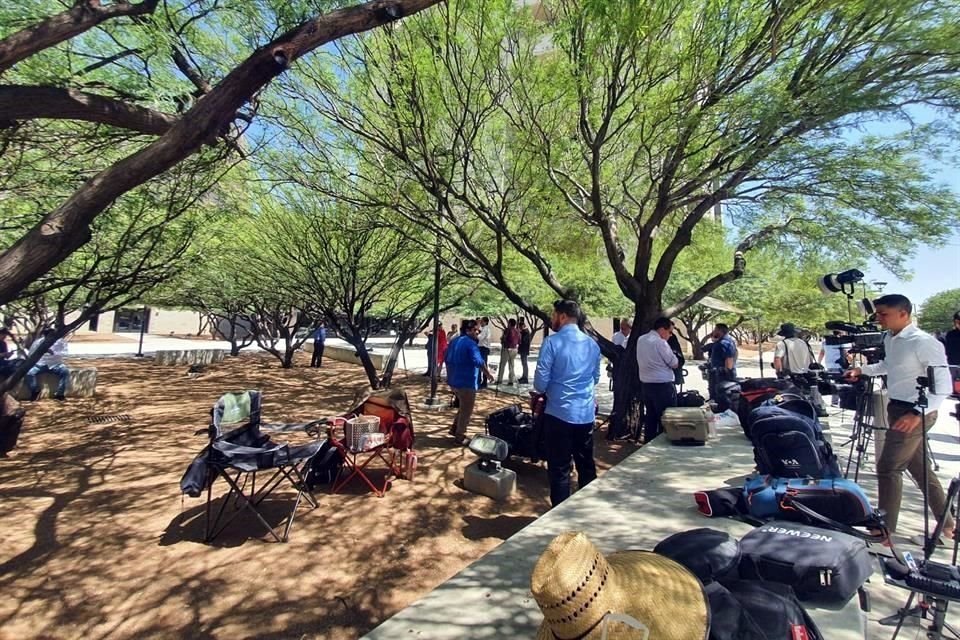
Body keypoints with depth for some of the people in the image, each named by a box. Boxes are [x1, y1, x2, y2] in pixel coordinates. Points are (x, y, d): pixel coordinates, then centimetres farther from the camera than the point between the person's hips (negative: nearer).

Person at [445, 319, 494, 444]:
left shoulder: (454, 341, 11)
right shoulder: (470, 343, -17)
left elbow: (448, 360, 20)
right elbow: (478, 362, -29)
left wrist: (449, 375, 30)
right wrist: (488, 374, -17)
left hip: (453, 380, 9)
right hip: (466, 382, -9)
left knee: (462, 407, 25)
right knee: (466, 410, 4)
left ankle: (455, 429, 29)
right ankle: (460, 436, 11)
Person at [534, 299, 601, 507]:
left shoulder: (552, 342, -12)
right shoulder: (592, 344, 8)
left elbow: (540, 383, -13)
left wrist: (545, 390, 8)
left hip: (559, 413, -5)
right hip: (586, 414, 6)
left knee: (559, 469, 5)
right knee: (587, 466, 18)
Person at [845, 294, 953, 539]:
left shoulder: (923, 342, -19)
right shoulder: (889, 339, 8)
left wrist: (918, 413, -27)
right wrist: (863, 369, 16)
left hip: (914, 413, -9)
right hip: (898, 408, 9)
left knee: (888, 468, -5)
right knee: (919, 468, 17)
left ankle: (885, 530, 6)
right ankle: (946, 523, 32)